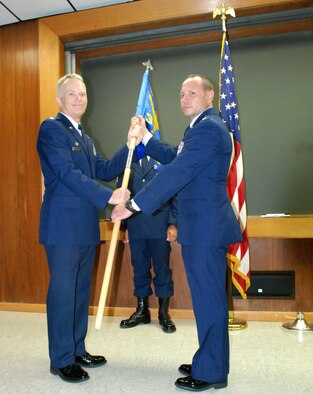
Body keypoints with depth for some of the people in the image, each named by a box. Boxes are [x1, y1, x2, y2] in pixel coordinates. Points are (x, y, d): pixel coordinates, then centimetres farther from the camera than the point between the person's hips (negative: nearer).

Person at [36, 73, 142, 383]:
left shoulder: (84, 138, 21)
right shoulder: (52, 128, -7)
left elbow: (104, 170, 15)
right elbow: (68, 173, -18)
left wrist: (129, 145, 4)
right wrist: (109, 196, -22)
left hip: (85, 227, 9)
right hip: (63, 226, -9)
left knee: (81, 291, 15)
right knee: (62, 291, 0)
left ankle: (77, 350, 28)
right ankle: (62, 360, 13)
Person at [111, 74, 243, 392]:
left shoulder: (209, 128, -15)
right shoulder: (201, 127, 19)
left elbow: (177, 173, -23)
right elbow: (173, 158, 24)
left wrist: (133, 205, -22)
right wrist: (145, 138, 17)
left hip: (206, 228, -11)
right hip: (200, 226, 11)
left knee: (208, 297, -1)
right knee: (207, 296, 17)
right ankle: (210, 362, 31)